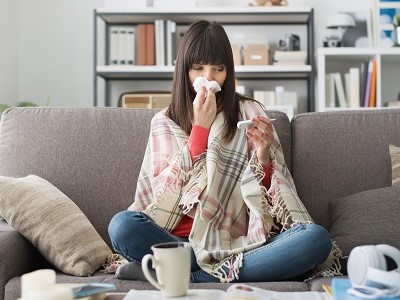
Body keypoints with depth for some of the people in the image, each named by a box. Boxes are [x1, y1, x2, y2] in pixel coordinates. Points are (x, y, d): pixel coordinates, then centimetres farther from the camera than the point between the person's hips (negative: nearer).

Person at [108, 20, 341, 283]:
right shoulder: (165, 122, 12)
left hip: (243, 242, 1)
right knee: (122, 225, -29)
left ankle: (187, 276, -26)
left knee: (317, 238, -28)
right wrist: (201, 126, -5)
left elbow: (273, 193, 9)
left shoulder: (250, 112, 11)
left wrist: (262, 155, -12)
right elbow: (166, 192, -2)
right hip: (183, 243, 0)